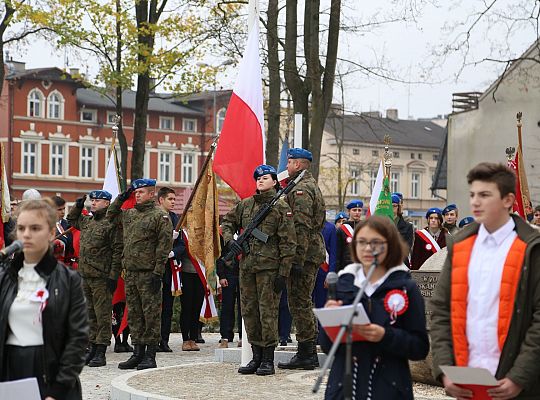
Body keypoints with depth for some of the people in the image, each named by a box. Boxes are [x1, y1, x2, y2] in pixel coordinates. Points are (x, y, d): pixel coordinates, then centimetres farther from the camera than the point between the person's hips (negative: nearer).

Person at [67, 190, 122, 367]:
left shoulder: (112, 224, -9)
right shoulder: (87, 221, 15)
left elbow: (118, 251, -13)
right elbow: (72, 219, 37)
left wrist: (113, 276, -16)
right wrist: (77, 206, 18)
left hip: (102, 278, -8)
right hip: (85, 276, 8)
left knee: (102, 315, -3)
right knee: (90, 314, 13)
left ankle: (101, 353, -1)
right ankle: (93, 348, 21)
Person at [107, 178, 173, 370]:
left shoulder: (160, 216, -6)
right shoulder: (129, 214, 17)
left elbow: (164, 246, -12)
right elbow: (111, 215, 34)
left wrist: (158, 273, -17)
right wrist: (121, 197, 18)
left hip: (148, 274, -7)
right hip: (130, 273, 7)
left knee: (151, 315, -3)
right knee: (134, 315, 10)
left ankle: (150, 356, 1)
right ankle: (138, 353, 17)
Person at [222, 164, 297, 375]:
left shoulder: (281, 207, -3)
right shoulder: (245, 204, 12)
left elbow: (288, 243, -6)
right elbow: (228, 222, 26)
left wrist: (283, 273, -11)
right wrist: (229, 239, 4)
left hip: (269, 267, -6)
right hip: (246, 266, 6)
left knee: (268, 312, -5)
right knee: (249, 311, 9)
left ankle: (268, 360, 1)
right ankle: (256, 357, 18)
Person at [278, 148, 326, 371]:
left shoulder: (300, 189, -13)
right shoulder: (312, 186, 20)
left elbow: (302, 227, -21)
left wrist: (297, 260, -23)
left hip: (304, 254, -10)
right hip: (314, 252, 10)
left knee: (299, 303, -7)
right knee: (304, 302, 14)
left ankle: (306, 354, -5)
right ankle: (309, 353, 18)